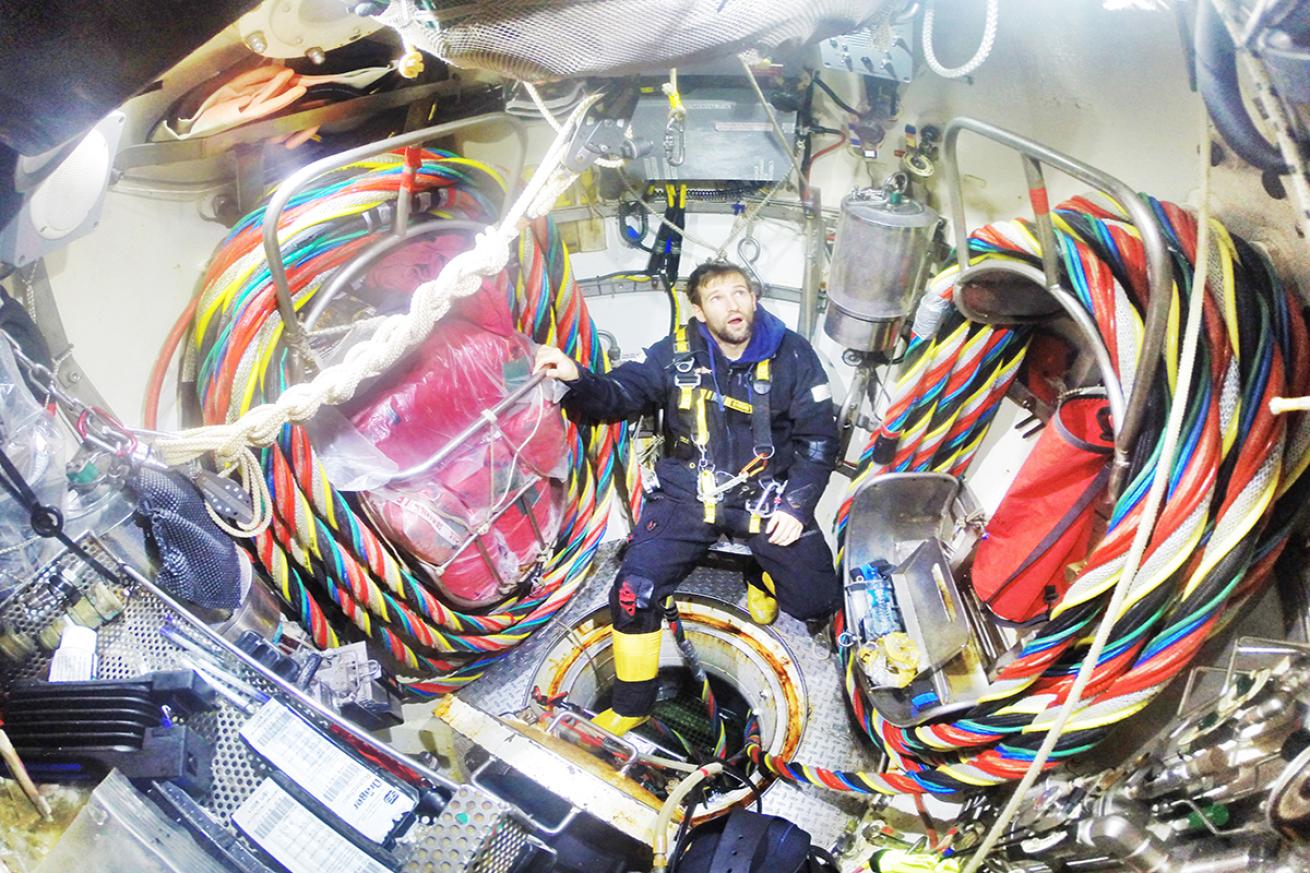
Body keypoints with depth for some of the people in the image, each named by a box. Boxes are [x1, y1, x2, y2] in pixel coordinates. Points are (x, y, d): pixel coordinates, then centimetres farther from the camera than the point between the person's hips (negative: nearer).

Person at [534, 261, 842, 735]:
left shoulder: (792, 355, -6)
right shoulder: (675, 354, -6)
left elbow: (819, 437, 0)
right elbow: (618, 395, -11)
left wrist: (796, 505, -9)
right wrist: (577, 379, -33)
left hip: (766, 495, 1)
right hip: (687, 495, -1)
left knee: (816, 602, -5)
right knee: (633, 594, -18)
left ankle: (760, 576, 31)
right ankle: (631, 706, 6)